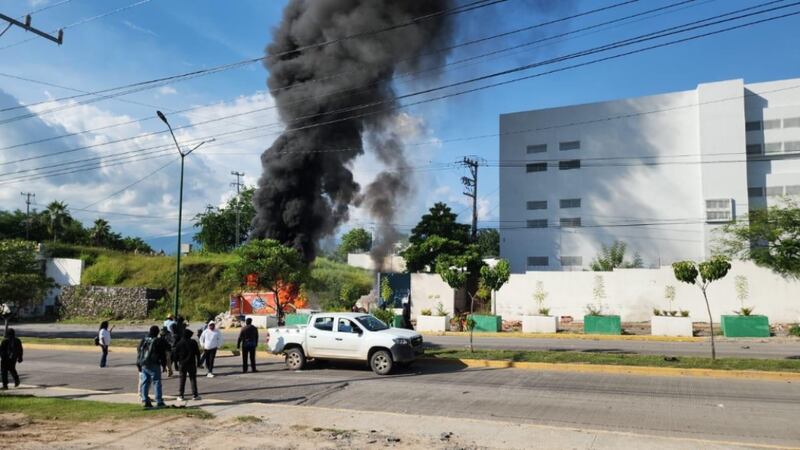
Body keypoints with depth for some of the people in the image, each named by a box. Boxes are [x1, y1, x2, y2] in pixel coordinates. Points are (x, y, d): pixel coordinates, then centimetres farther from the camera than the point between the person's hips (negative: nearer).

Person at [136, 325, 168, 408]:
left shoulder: (143, 340, 10)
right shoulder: (158, 341, -6)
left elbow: (138, 352, 13)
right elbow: (163, 354, -4)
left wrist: (138, 364, 17)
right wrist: (164, 364, 3)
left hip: (143, 365, 5)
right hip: (154, 365, -5)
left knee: (144, 383, 9)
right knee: (156, 382, -1)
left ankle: (145, 401, 10)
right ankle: (159, 401, -3)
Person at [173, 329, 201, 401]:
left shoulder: (179, 343, 0)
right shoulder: (193, 342, -3)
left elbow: (176, 354, 1)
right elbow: (197, 353, -2)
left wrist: (176, 364, 8)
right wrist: (198, 362, 7)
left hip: (182, 364, 1)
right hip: (191, 364, -1)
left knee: (182, 380, 8)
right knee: (193, 379, 4)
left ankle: (180, 396, 7)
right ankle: (194, 395, 3)